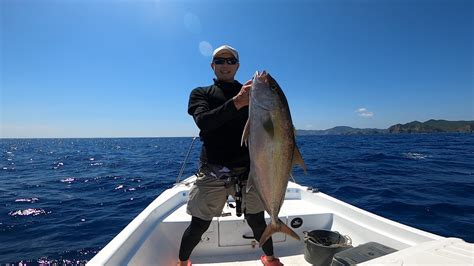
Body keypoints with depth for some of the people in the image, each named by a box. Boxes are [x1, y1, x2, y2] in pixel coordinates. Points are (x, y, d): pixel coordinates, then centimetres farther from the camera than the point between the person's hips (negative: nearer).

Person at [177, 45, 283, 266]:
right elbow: (203, 121, -13)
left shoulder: (250, 92, 13)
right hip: (212, 172, -1)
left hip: (248, 170, 2)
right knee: (199, 224, 6)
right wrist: (237, 103, -27)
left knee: (257, 220, 11)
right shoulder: (200, 93, 8)